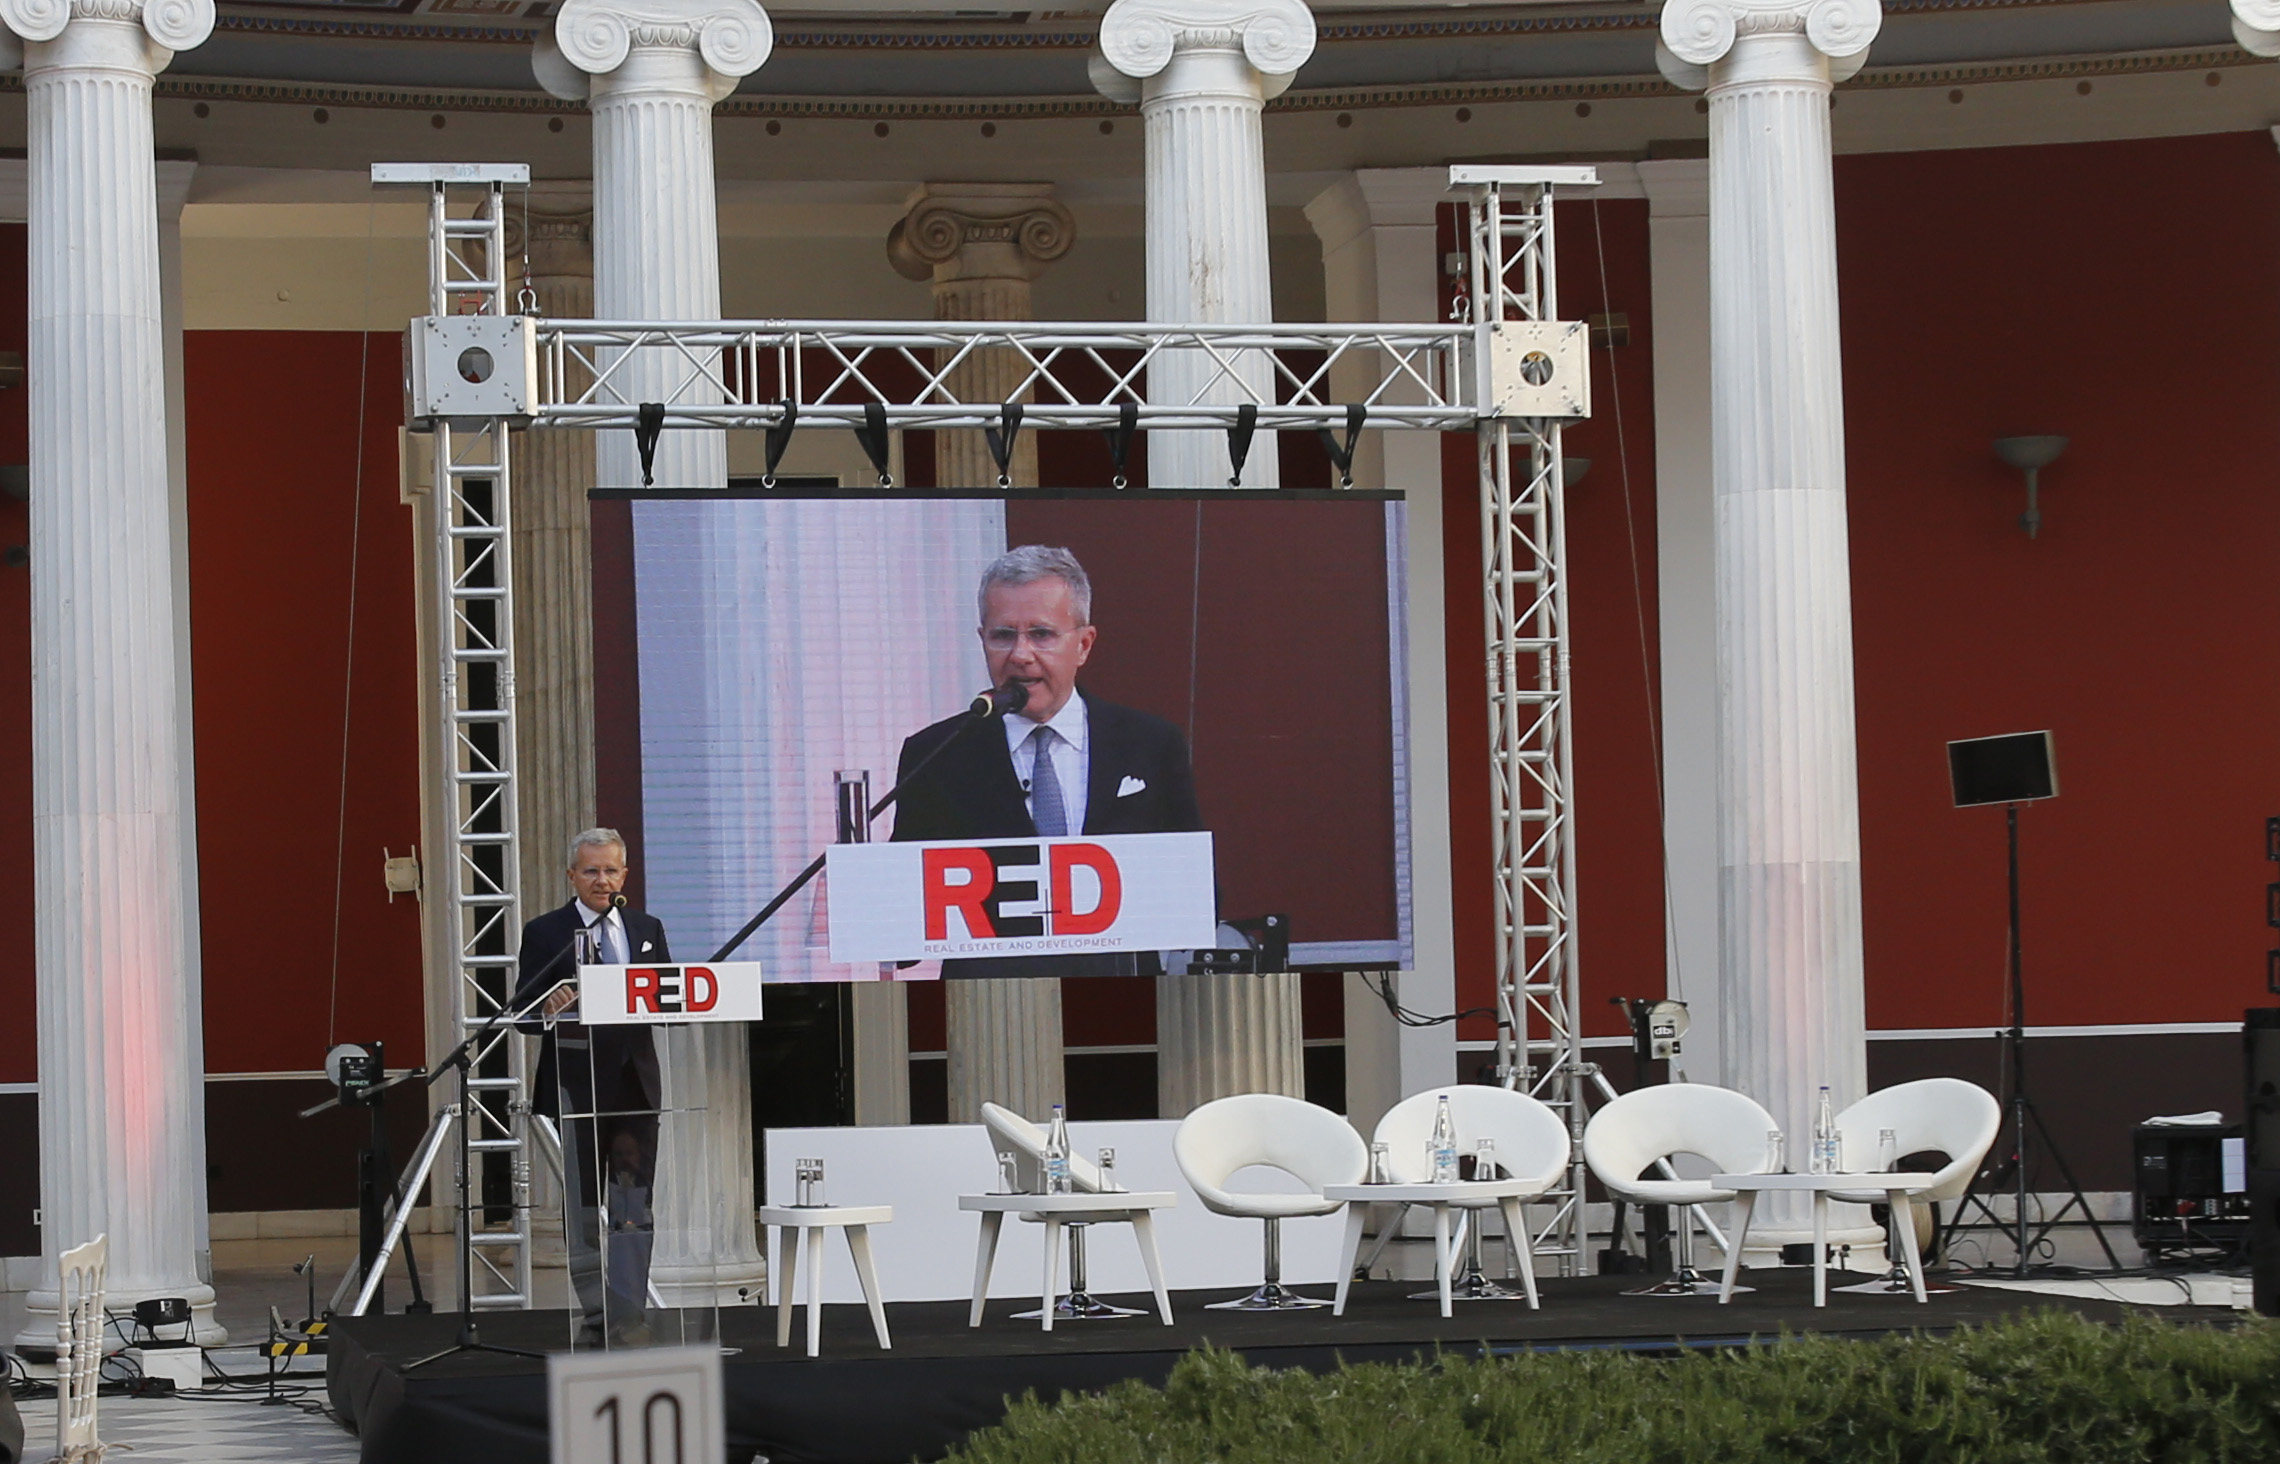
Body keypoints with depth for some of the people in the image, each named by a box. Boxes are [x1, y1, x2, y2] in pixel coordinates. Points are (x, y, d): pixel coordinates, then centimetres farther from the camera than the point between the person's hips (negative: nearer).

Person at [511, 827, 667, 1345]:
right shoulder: (545, 933, 3)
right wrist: (549, 1009, -23)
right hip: (577, 1083, -3)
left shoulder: (648, 930, 14)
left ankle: (627, 1315, 4)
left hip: (636, 1082, 3)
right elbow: (523, 1013, -1)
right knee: (583, 1206, 2)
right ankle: (595, 1311, 10)